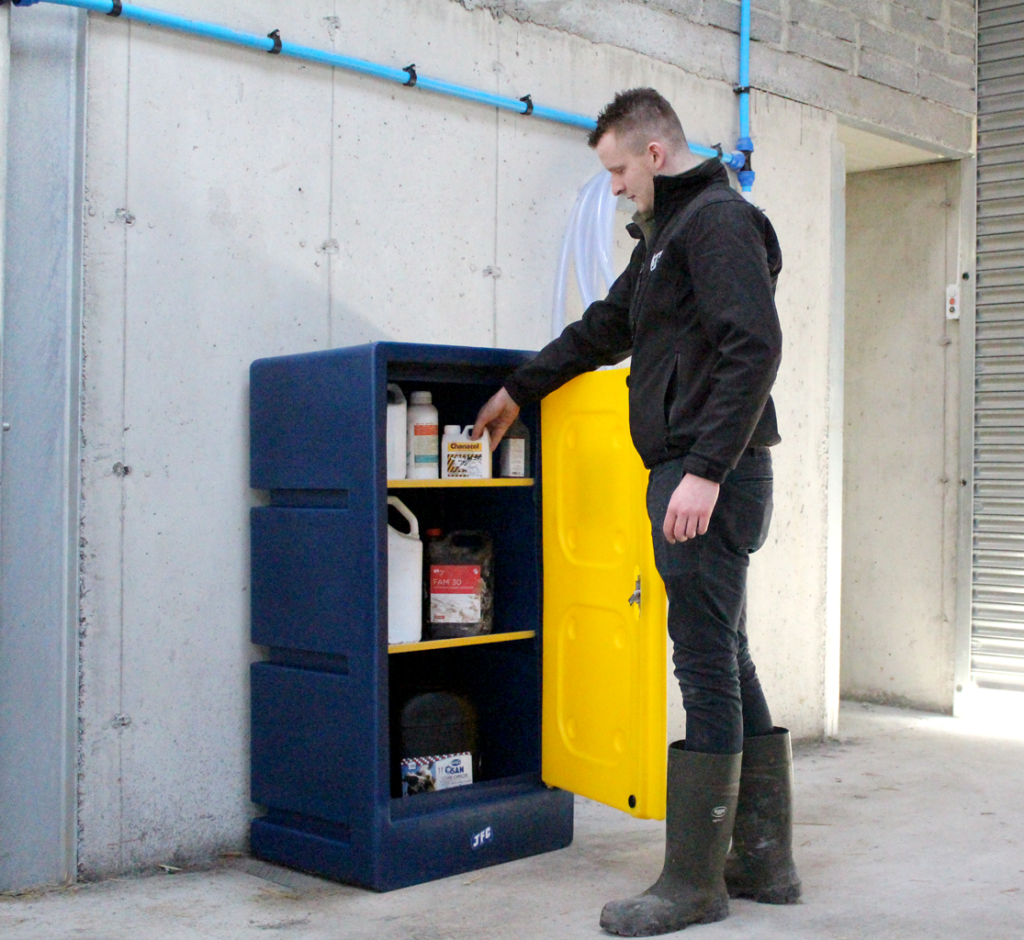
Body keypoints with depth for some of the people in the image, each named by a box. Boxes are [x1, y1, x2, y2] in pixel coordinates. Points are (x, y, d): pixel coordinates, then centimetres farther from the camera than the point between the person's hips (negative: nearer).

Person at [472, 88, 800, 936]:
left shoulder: (719, 221, -9)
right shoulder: (666, 235, 23)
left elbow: (753, 347, -21)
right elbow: (604, 330, 33)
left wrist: (705, 471, -25)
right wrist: (519, 390, 38)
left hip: (710, 480, -10)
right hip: (688, 476, 10)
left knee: (707, 667, -6)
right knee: (725, 664, 12)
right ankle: (764, 859, 20)